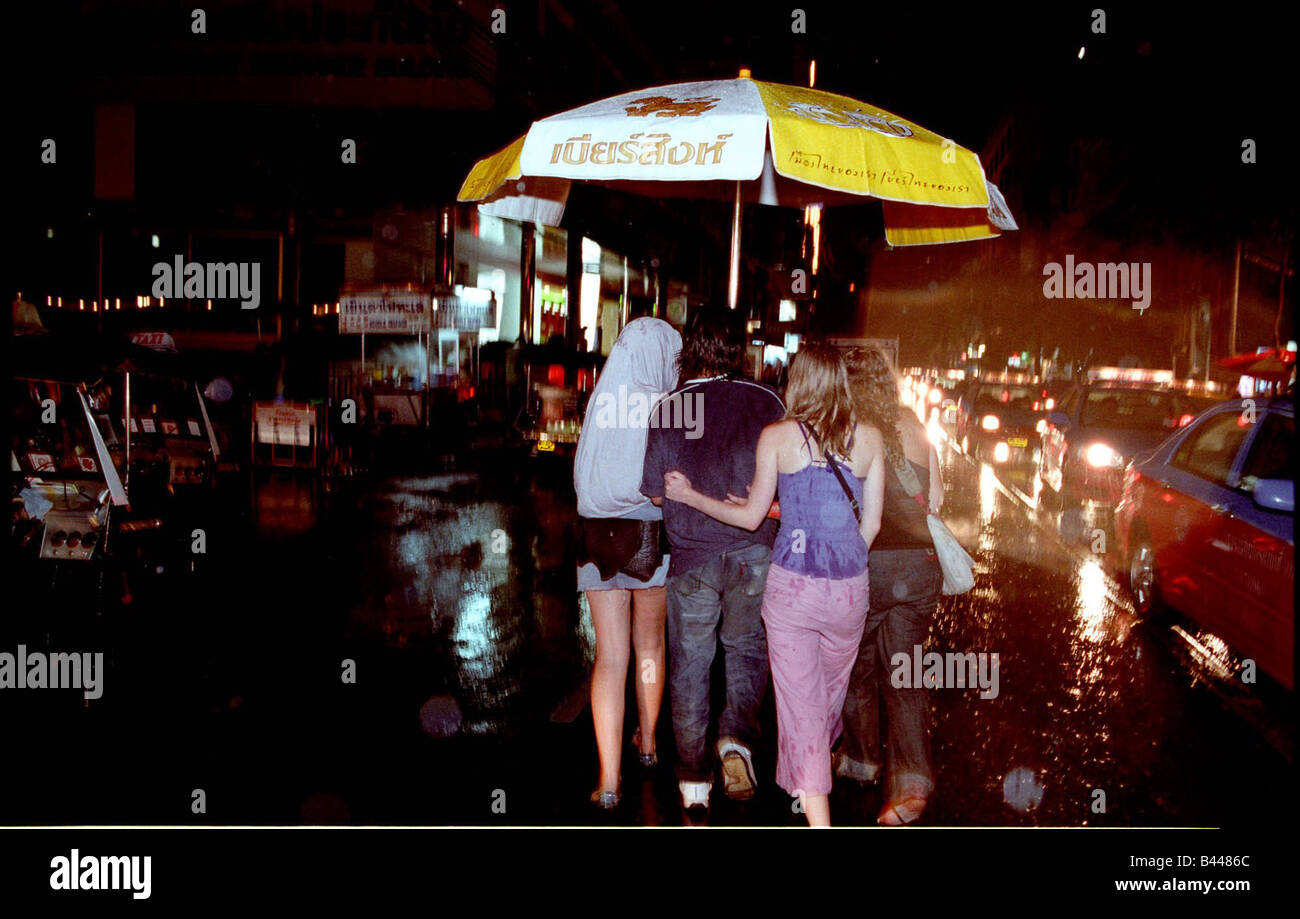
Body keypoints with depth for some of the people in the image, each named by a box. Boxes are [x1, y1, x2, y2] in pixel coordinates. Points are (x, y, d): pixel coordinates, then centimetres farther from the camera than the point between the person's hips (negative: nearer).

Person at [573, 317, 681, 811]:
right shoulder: (664, 407, -12)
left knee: (609, 655, 2)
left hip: (597, 530, 2)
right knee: (650, 644, 20)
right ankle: (647, 743, 38)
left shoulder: (598, 400, -1)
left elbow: (581, 476, 8)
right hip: (649, 531, -2)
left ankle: (609, 780, -3)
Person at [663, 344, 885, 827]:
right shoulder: (869, 438, 2)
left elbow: (751, 516, 3)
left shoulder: (777, 436, -4)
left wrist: (689, 495, 15)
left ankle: (818, 820, 2)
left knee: (800, 703, 4)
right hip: (850, 588, 3)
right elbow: (871, 524, 5)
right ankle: (813, 781, 44)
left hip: (792, 584, -3)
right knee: (831, 694, 22)